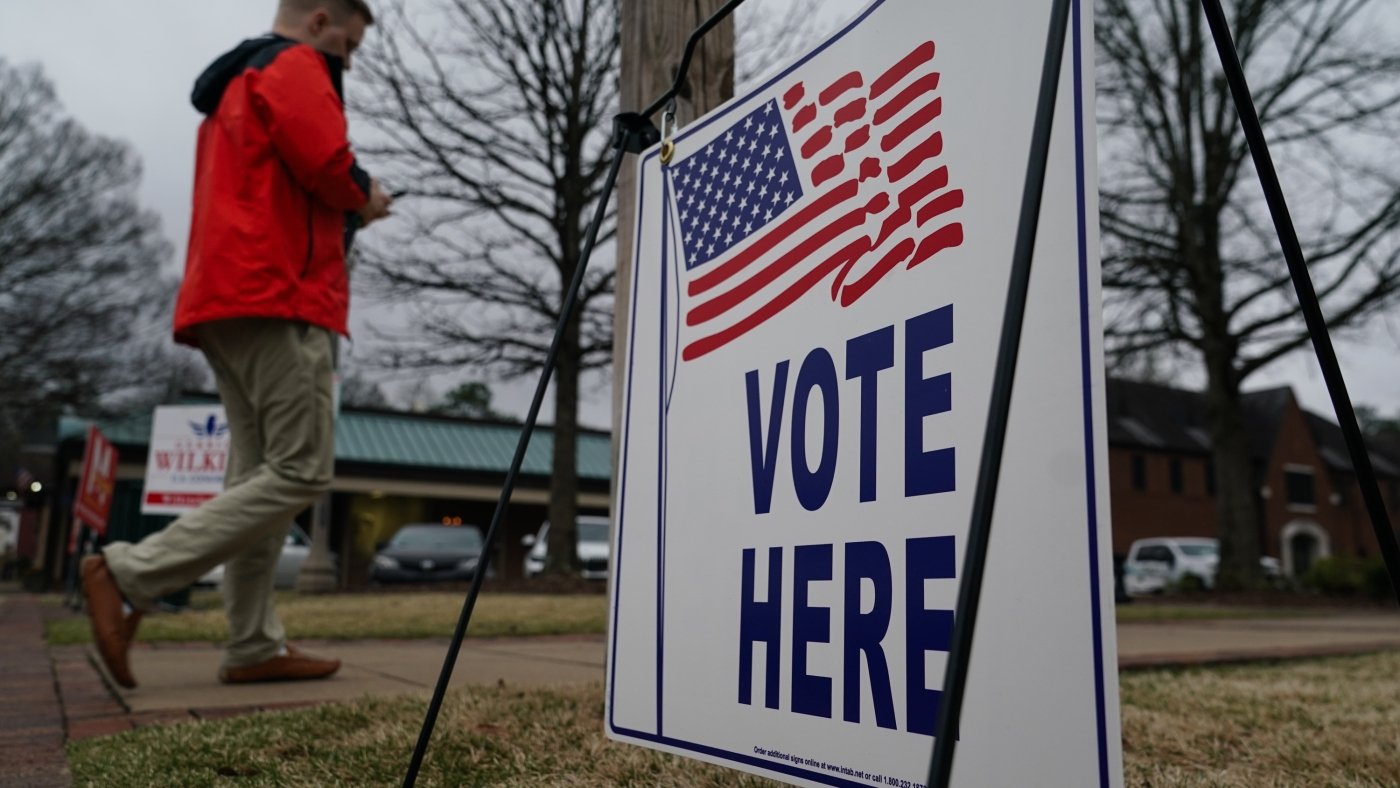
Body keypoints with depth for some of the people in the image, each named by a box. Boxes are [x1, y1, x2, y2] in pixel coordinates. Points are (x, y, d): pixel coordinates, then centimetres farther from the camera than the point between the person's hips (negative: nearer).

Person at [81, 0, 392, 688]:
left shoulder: (233, 87, 30)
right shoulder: (295, 67, 1)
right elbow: (327, 165, -15)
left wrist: (350, 213, 18)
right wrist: (365, 197, 6)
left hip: (225, 301, 10)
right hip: (278, 300, -10)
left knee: (259, 475, 5)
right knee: (300, 472, -11)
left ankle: (255, 648, 4)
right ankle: (129, 574, -13)